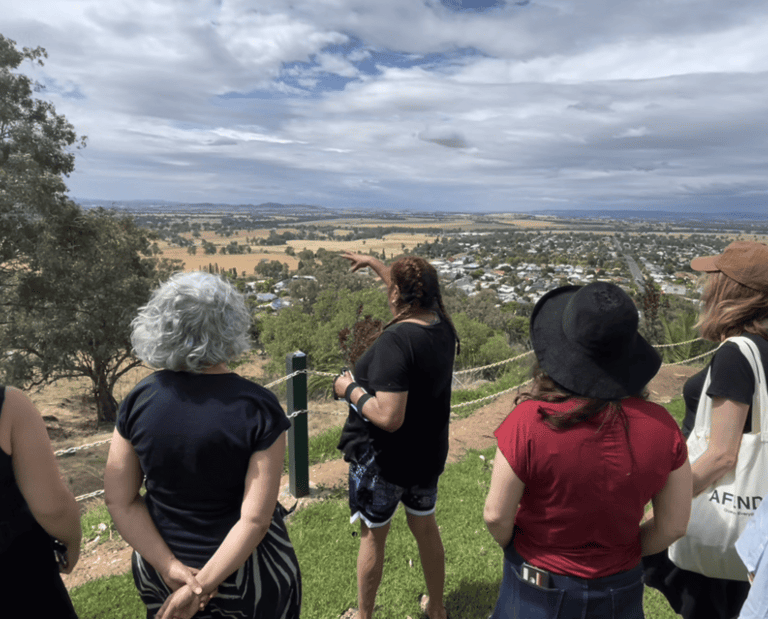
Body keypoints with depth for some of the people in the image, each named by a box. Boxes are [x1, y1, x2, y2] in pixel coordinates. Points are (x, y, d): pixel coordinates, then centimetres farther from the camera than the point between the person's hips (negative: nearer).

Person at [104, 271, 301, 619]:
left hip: (156, 571, 4)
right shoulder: (258, 408, -21)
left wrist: (171, 567, -9)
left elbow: (120, 501, -7)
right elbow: (256, 518, -22)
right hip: (242, 569, -3)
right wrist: (201, 586, -14)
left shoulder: (138, 400, -10)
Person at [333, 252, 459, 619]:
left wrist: (349, 390, -18)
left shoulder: (395, 340, -30)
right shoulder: (442, 328, -6)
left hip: (383, 460, -7)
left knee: (373, 536, 16)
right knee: (425, 527, 25)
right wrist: (373, 263, 23)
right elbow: (414, 291, 14)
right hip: (428, 455, 7)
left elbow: (388, 417, -33)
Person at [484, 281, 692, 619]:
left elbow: (496, 515, -18)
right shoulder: (662, 427, -17)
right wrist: (622, 552, 10)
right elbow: (673, 526, -6)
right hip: (620, 591, 3)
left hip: (538, 591, -2)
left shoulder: (529, 421, -28)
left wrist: (516, 549, 3)